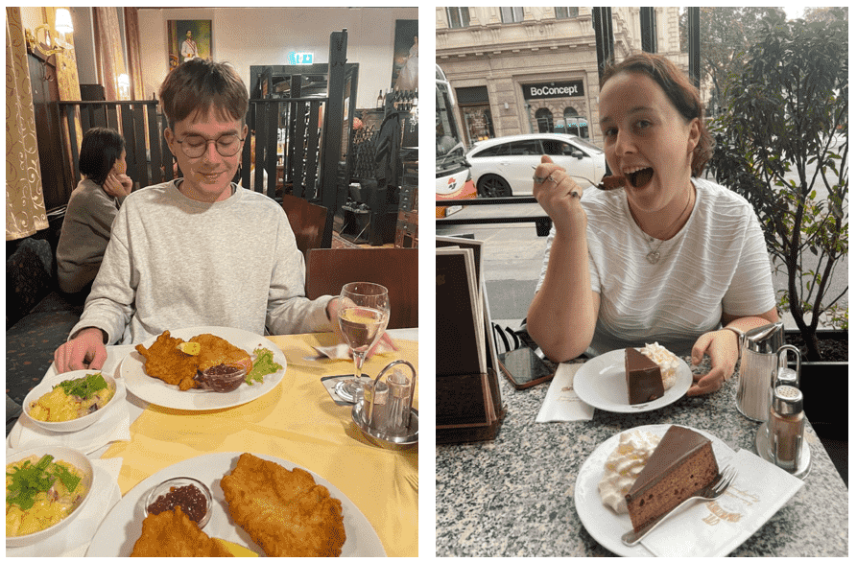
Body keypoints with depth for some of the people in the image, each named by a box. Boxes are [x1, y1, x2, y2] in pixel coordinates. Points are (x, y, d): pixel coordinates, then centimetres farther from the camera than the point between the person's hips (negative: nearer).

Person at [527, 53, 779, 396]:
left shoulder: (735, 219, -6)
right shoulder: (587, 217, -13)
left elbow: (761, 321, 4)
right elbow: (560, 346, -20)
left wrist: (731, 337, -18)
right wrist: (570, 230, -29)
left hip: (697, 395, 2)